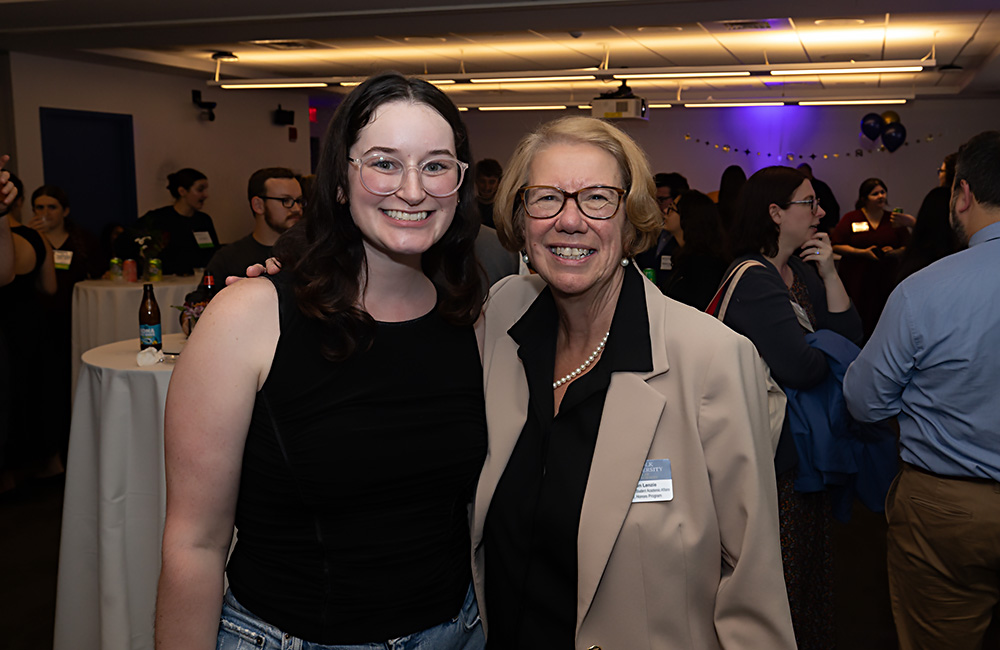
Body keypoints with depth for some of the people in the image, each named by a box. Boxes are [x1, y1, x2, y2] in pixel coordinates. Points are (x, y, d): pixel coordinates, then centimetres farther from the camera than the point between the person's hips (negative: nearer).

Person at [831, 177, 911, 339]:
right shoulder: (851, 219, 5)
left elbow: (908, 247, 14)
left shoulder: (893, 220, 13)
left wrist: (894, 252, -8)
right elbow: (836, 246, -2)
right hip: (856, 282, -2)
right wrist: (863, 252, -13)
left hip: (886, 281, 2)